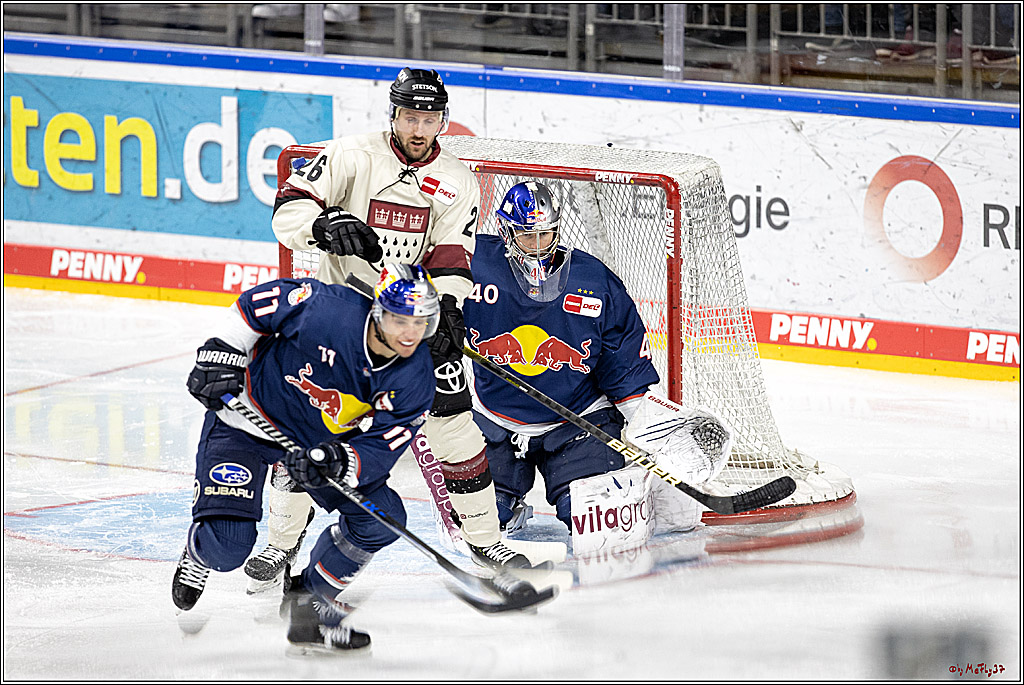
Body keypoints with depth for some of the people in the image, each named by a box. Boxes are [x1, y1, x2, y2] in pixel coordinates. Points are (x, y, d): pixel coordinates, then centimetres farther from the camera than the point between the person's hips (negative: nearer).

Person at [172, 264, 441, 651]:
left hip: (321, 440, 5)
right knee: (228, 546, -16)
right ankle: (200, 554, 25)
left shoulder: (414, 381, -20)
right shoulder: (325, 310, -32)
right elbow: (255, 303, -14)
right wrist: (222, 353, -16)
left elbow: (378, 449, -22)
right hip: (247, 417, -4)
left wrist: (340, 462, -41)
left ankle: (311, 601, 12)